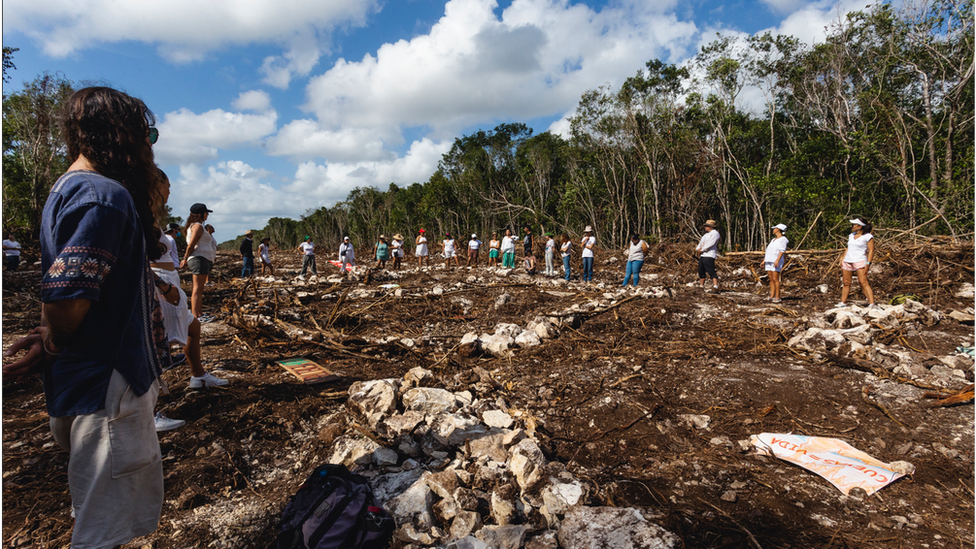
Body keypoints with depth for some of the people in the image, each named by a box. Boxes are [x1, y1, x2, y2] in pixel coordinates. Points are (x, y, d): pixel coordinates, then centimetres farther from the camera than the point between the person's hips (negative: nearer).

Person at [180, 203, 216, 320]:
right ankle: (195, 316, -10)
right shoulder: (198, 226, -9)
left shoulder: (197, 226, 23)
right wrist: (185, 259, -6)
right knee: (197, 288, -10)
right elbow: (191, 245, -15)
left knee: (200, 288, 13)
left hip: (204, 260, 10)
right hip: (199, 259, -10)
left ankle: (199, 313, 19)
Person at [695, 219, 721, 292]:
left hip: (708, 256, -10)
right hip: (702, 256, 10)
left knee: (711, 272, -17)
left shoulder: (715, 233, -3)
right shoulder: (706, 234, 25)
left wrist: (702, 250, -11)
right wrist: (697, 249, -2)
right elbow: (700, 243, 18)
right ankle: (701, 287, 18)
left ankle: (715, 288, -22)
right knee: (701, 272, 10)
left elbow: (710, 244, -14)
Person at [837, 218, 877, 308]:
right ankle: (843, 302, 18)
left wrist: (868, 263, -15)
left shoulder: (868, 236, -3)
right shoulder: (851, 236, 16)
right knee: (846, 283, 10)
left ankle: (872, 304, -18)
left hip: (860, 262, -6)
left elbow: (871, 251, -7)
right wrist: (842, 259, 14)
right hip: (847, 261, 6)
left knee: (863, 282, -15)